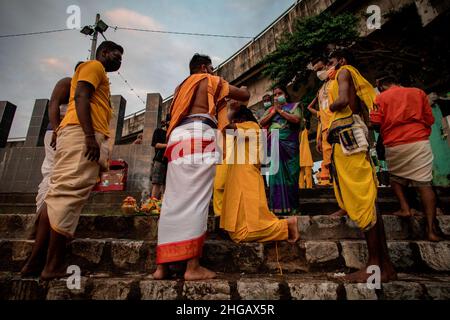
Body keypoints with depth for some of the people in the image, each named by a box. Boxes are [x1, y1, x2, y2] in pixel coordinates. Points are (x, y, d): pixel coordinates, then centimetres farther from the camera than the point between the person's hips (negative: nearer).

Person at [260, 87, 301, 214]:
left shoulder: (293, 106, 12)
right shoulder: (270, 109, 22)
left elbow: (296, 119, -7)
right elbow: (262, 123, 9)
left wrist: (280, 110, 0)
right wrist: (274, 111, 3)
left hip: (289, 144, -2)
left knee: (290, 174, -3)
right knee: (276, 173, -4)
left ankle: (291, 206, 3)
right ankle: (278, 206, -2)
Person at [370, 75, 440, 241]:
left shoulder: (381, 97, 6)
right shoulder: (418, 92, 13)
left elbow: (375, 121, -4)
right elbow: (430, 119, 10)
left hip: (394, 145, -1)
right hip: (420, 142, 1)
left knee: (396, 178, 22)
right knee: (424, 183, -2)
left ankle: (405, 208, 6)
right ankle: (431, 229, -3)